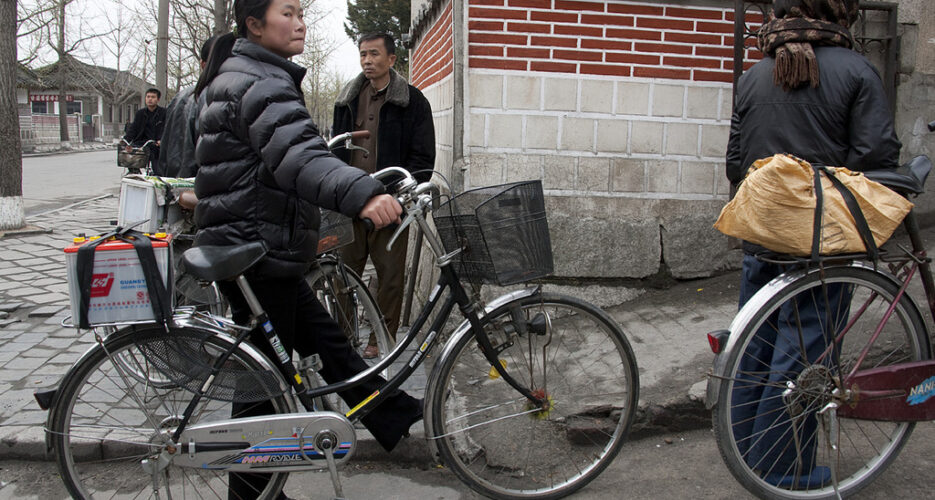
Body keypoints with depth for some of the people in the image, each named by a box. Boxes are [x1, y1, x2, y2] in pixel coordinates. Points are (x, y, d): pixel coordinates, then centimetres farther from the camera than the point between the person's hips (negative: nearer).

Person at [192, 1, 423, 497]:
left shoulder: (236, 77, 18)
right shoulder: (257, 82, -18)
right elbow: (297, 154, -36)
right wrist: (361, 194, -51)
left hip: (267, 253, 11)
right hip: (257, 255, -11)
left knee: (324, 340, 17)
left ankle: (395, 415, 29)